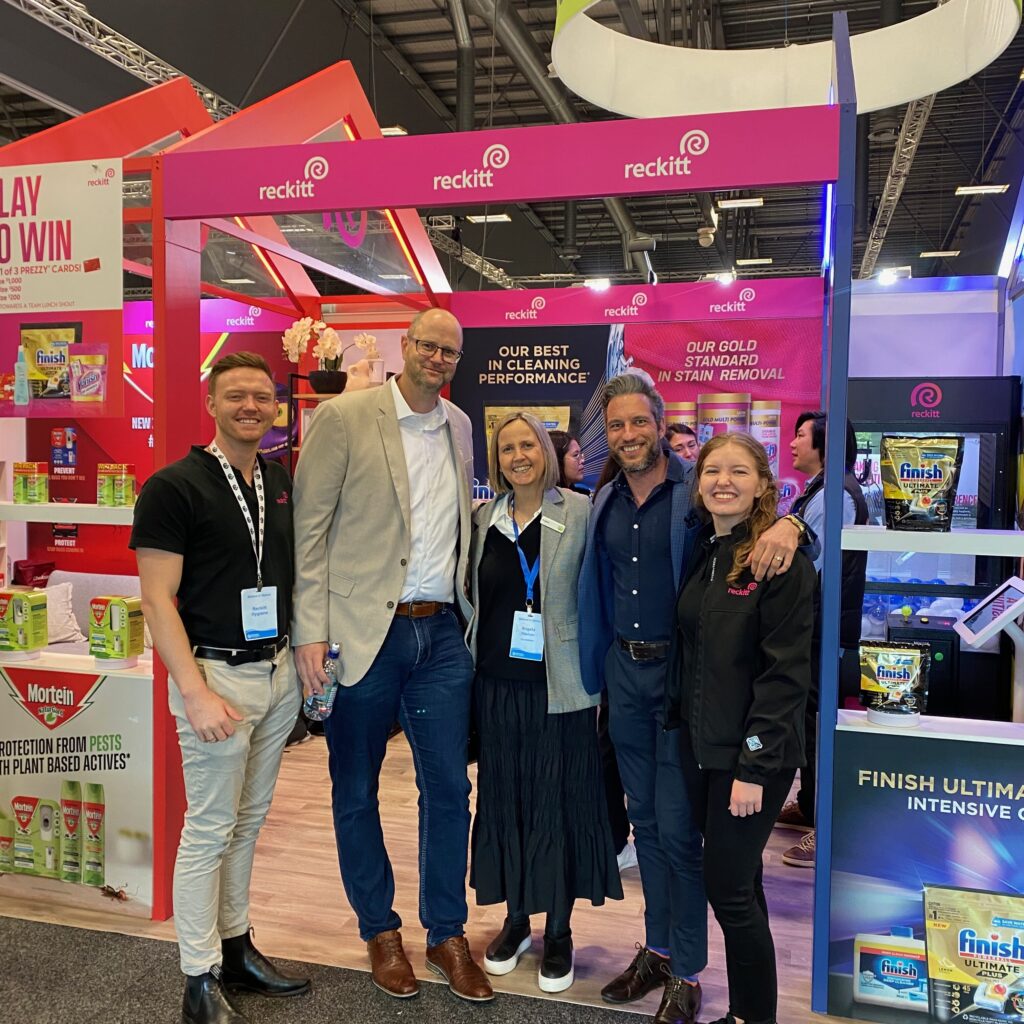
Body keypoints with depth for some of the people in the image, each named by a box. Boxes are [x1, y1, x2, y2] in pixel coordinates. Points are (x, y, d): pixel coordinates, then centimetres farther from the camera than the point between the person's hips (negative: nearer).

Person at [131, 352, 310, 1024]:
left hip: (279, 672, 6)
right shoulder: (174, 486, -10)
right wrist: (196, 693, -18)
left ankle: (237, 948, 32)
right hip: (217, 674, -6)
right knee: (210, 828, 4)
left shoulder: (284, 482, 8)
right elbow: (158, 598, -13)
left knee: (248, 821, 17)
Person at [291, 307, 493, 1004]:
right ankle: (380, 931, 32)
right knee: (356, 792, 11)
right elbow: (309, 528, -8)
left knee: (449, 788, 9)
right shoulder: (343, 418, -6)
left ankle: (447, 934, 28)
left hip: (441, 633, 4)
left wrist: (468, 614, 10)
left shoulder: (459, 426, 11)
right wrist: (311, 631, -13)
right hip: (364, 632, -4)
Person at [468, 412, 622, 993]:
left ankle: (560, 932, 24)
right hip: (499, 683, 4)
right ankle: (516, 919, 31)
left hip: (559, 685, -3)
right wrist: (470, 662, 9)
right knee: (505, 799, 12)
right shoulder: (484, 519, 6)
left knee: (560, 801, 6)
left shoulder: (581, 512, -5)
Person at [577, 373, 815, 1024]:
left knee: (678, 828, 2)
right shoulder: (605, 503, 7)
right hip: (623, 671, 6)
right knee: (645, 821, 17)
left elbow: (759, 511, -15)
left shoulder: (698, 492, -10)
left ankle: (687, 971, 21)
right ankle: (657, 949, 34)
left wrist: (788, 524, -36)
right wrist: (598, 669, 11)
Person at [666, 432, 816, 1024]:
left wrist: (755, 767, -18)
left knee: (730, 890, 0)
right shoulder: (701, 555, 8)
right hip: (701, 748, 6)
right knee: (737, 885, 16)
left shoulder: (782, 560, -13)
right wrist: (679, 725, 6)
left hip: (753, 755, -6)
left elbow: (785, 673, -17)